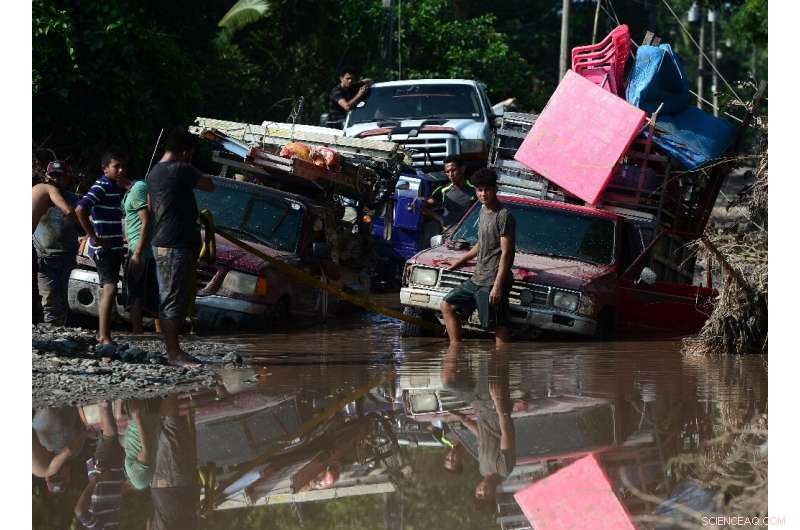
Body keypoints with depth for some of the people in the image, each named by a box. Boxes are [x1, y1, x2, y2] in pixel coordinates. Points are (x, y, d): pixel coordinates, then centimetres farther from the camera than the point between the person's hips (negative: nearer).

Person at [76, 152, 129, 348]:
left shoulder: (117, 188, 14)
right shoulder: (101, 187, -13)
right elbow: (80, 210, -25)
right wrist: (95, 238, -21)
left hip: (115, 248, 10)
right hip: (103, 249, -10)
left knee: (107, 289, 14)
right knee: (110, 288, -17)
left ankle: (102, 333, 22)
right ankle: (105, 337, -21)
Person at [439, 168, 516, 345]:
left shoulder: (503, 215, -12)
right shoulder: (483, 212, 15)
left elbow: (506, 253, -17)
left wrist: (498, 285, -22)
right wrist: (463, 259, 39)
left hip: (492, 281, -10)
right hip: (477, 278, 10)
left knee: (499, 325, -8)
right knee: (447, 306, 12)